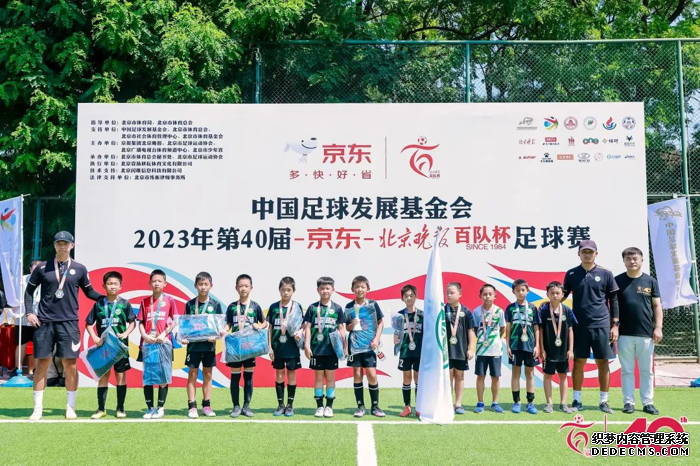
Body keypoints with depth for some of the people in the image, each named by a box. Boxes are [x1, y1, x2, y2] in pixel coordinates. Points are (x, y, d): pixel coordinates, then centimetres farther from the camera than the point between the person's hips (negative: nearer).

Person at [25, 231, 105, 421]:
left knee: (70, 364, -1)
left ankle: (70, 407, 11)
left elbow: (89, 291, 14)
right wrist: (29, 312, 2)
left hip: (69, 322, 0)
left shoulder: (79, 269, 6)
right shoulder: (43, 268, 5)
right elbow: (29, 290, 13)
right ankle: (38, 408, 11)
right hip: (44, 322, 0)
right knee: (42, 363, 2)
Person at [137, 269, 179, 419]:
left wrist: (164, 334, -12)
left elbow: (174, 321, 1)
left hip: (164, 342, -2)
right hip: (147, 343, 2)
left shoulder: (170, 300, 3)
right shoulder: (145, 302, 9)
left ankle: (160, 407, 11)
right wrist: (144, 335, -10)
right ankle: (149, 408, 12)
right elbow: (141, 322, 8)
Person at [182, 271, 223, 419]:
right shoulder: (190, 304, 1)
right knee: (192, 373, 1)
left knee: (207, 374, 8)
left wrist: (215, 336, -15)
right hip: (193, 344, -1)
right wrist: (184, 337, -11)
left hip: (209, 344, 1)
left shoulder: (215, 304, 1)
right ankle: (192, 406, 5)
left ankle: (206, 405, 16)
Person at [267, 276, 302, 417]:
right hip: (277, 347, 1)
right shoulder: (274, 307, 3)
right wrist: (270, 347, 2)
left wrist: (299, 332, -20)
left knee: (291, 375, 4)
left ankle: (290, 405, 14)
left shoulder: (296, 307, -1)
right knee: (279, 375, 7)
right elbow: (270, 328, 6)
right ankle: (280, 405, 16)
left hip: (292, 347, -1)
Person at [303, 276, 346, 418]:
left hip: (332, 349, 0)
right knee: (318, 377, 7)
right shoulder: (313, 308, 1)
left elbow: (341, 329, 5)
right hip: (316, 348, 0)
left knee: (330, 377, 6)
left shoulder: (337, 308, 2)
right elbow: (307, 327, 1)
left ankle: (329, 406, 13)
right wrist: (307, 345, -5)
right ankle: (319, 406, 13)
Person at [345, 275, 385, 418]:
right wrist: (352, 325, -12)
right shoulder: (349, 307, 3)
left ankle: (375, 406, 9)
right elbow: (347, 327, 10)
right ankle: (360, 406, 13)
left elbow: (381, 323, 5)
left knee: (372, 375, -4)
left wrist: (376, 339, -6)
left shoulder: (373, 304, 0)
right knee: (357, 374, 4)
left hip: (369, 345, -1)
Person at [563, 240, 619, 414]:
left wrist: (615, 325, -1)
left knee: (603, 362, 3)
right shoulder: (571, 274, 6)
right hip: (579, 325, 1)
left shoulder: (605, 274, 3)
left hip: (602, 325, -1)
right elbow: (563, 295, 12)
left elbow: (614, 301, 5)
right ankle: (577, 400, 12)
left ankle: (603, 401, 12)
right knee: (578, 362, 4)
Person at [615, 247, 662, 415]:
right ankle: (628, 402, 10)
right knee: (627, 370, 4)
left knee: (647, 370, 6)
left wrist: (658, 327, -3)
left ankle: (648, 403, 13)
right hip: (624, 334, -1)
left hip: (646, 334, 1)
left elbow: (657, 306, 6)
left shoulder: (651, 281, 5)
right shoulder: (617, 281, 3)